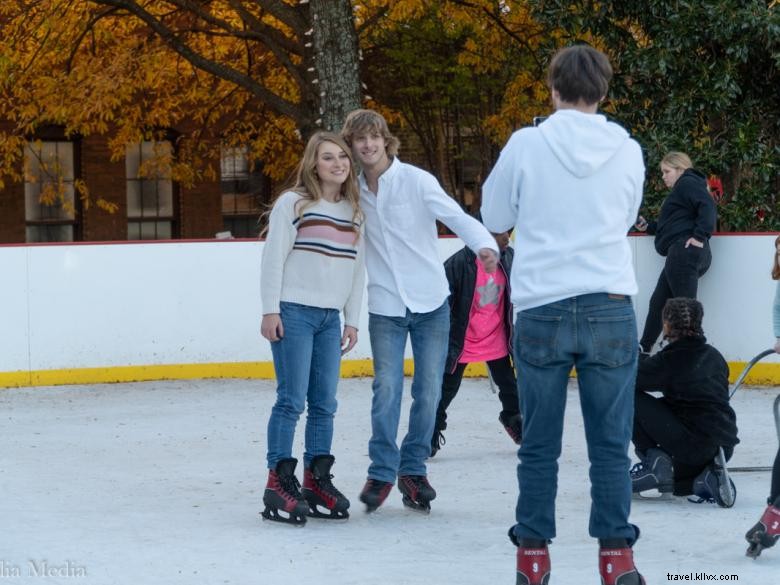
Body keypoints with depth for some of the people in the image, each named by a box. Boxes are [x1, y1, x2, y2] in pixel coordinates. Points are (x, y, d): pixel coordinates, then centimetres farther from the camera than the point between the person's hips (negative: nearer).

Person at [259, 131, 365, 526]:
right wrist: (270, 311, -11)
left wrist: (352, 320, 13)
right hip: (293, 312, -6)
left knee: (324, 404, 5)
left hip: (330, 317, 6)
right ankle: (279, 483, -6)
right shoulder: (293, 203, -4)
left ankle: (317, 480, 12)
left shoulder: (354, 212, 14)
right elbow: (273, 258, -6)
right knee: (292, 400, -9)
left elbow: (356, 268, 17)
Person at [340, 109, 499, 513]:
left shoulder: (416, 180, -8)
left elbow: (456, 216, -19)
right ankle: (381, 473, 2)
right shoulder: (355, 191, 2)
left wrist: (484, 245, -37)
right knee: (387, 390, -9)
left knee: (428, 393, 2)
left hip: (430, 303, -1)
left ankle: (413, 470, 17)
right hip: (385, 307, 1)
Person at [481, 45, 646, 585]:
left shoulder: (526, 144, -3)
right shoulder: (628, 151, 1)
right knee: (611, 444, 6)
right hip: (610, 310, 1)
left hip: (541, 312, 0)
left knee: (539, 446, 8)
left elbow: (495, 217, 8)